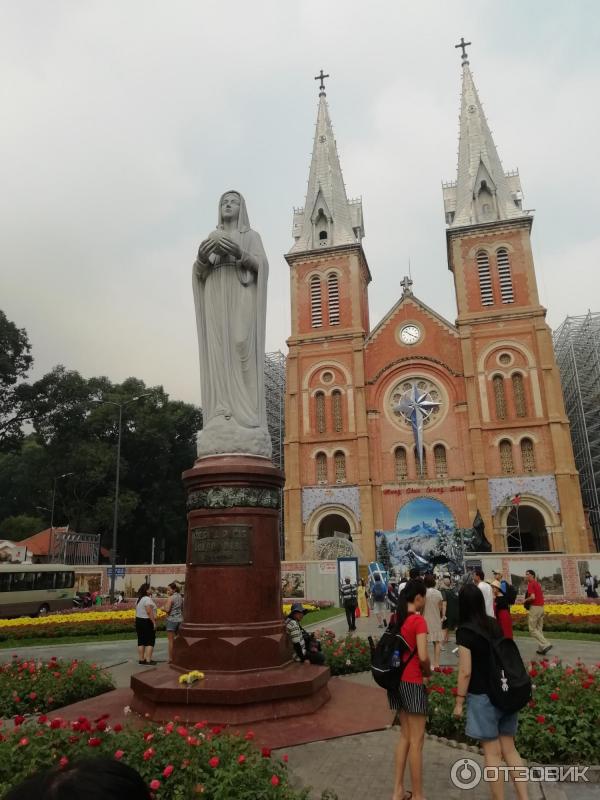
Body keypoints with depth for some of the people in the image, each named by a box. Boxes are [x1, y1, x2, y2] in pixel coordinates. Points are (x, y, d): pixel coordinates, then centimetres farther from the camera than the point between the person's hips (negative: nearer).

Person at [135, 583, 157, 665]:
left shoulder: (138, 599, 11)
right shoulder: (147, 599, -17)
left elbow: (137, 611, 14)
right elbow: (149, 612, -24)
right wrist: (154, 622, -19)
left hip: (138, 621, 9)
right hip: (147, 622, -9)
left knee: (141, 641, 11)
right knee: (150, 641, -2)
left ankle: (141, 659, 15)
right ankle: (148, 660, -4)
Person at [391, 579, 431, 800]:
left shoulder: (397, 618, 5)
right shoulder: (418, 620, -18)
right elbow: (423, 656, -23)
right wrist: (428, 672, -4)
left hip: (398, 679, 8)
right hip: (413, 682, -8)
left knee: (404, 736, 19)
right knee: (416, 741, 5)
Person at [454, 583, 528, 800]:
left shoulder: (464, 631, -17)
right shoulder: (496, 624, 2)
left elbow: (465, 672, -16)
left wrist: (459, 702, -6)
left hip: (483, 697, -6)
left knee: (492, 753, 8)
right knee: (509, 749, 17)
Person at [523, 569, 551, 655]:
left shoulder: (530, 584, -13)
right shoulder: (538, 583, 15)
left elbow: (532, 597, -24)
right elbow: (542, 595, 23)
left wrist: (525, 600, -8)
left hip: (534, 607, -9)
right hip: (541, 607, 9)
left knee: (532, 629, -2)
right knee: (539, 629, 13)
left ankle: (546, 644, -12)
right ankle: (541, 649, 13)